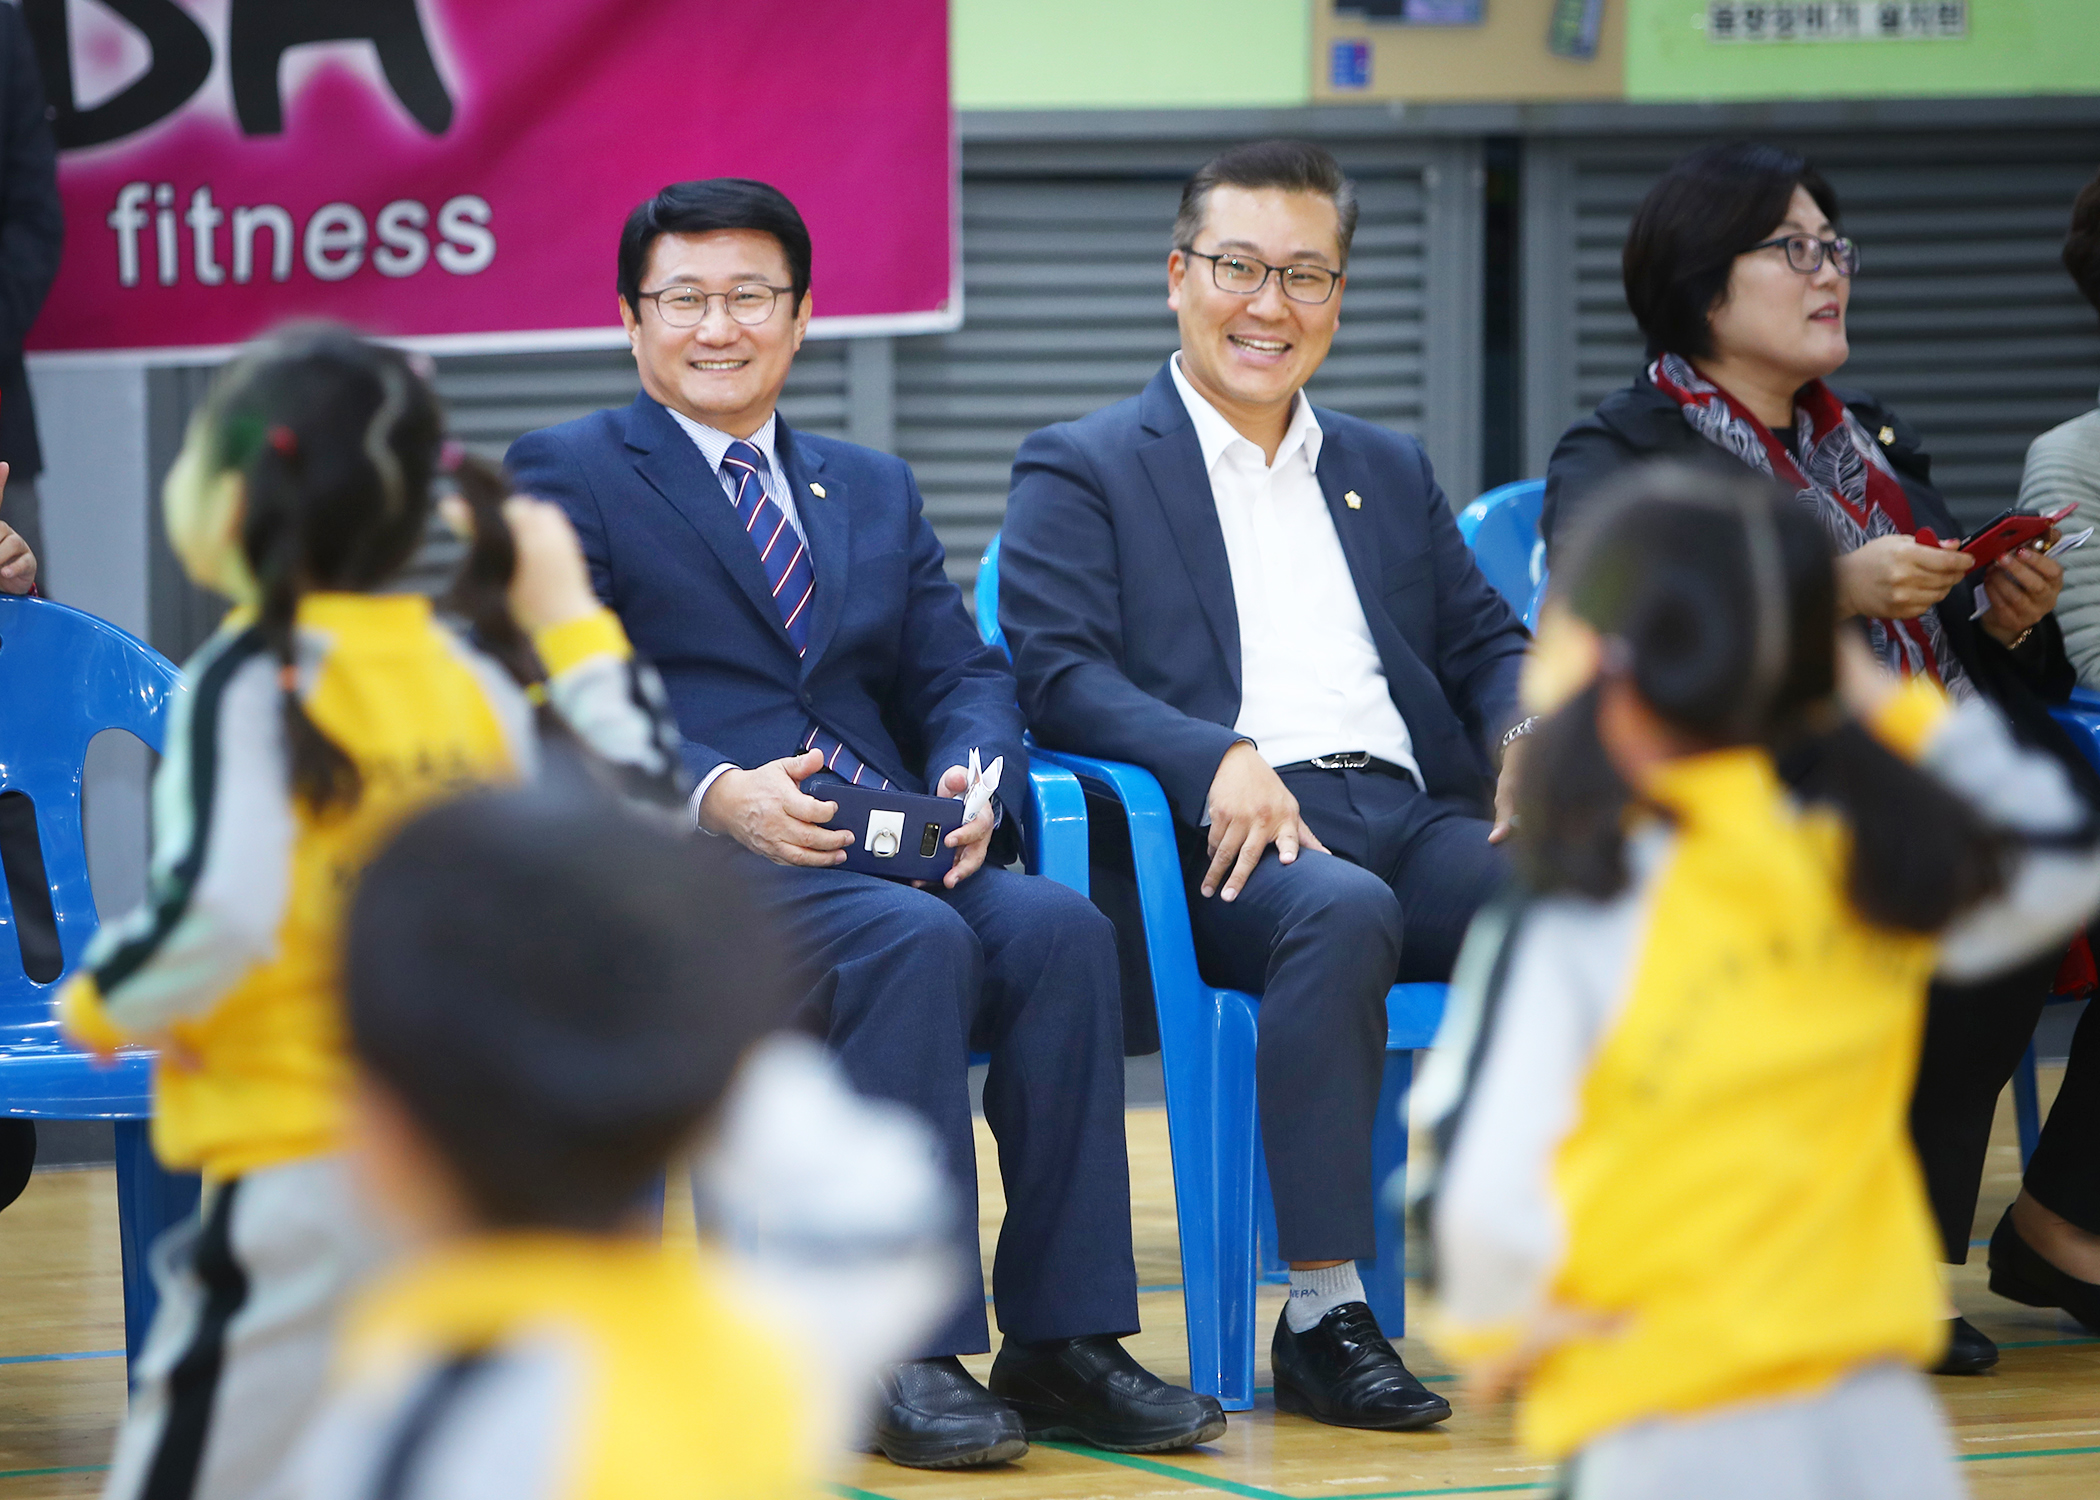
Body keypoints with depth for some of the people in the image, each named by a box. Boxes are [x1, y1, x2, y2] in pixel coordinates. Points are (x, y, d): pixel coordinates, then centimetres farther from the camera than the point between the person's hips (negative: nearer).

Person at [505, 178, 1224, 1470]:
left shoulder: (874, 490, 26)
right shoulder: (569, 477, 9)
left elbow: (961, 672, 16)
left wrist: (972, 780, -8)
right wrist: (718, 793, -21)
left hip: (893, 845, 5)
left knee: (1060, 927, -27)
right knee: (915, 945, -34)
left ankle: (1064, 1338, -25)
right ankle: (912, 1353, -33)